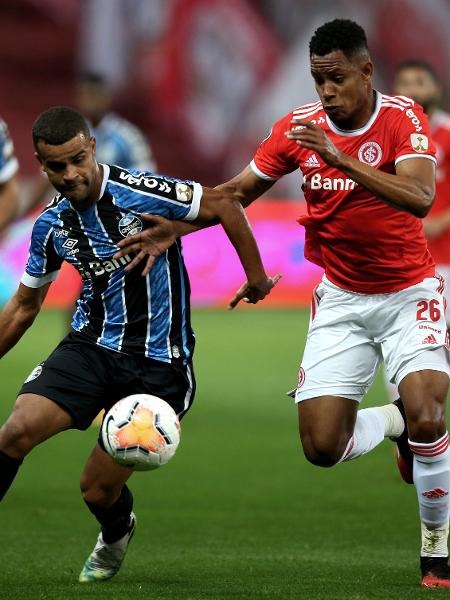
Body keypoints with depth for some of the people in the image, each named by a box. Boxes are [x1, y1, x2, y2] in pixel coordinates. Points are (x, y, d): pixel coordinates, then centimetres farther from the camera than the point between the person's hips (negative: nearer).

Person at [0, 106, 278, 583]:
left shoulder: (139, 193, -16)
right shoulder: (51, 225, 1)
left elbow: (224, 206, -7)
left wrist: (256, 277, -1)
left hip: (159, 363, -4)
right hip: (91, 345, 4)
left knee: (98, 490, -2)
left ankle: (115, 534, 36)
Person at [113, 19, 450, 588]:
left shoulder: (403, 119, -15)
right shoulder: (299, 125, -5)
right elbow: (240, 190, 6)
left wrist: (343, 159, -40)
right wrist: (176, 226, -8)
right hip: (341, 300, 4)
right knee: (321, 446, -8)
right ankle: (393, 423, 27)